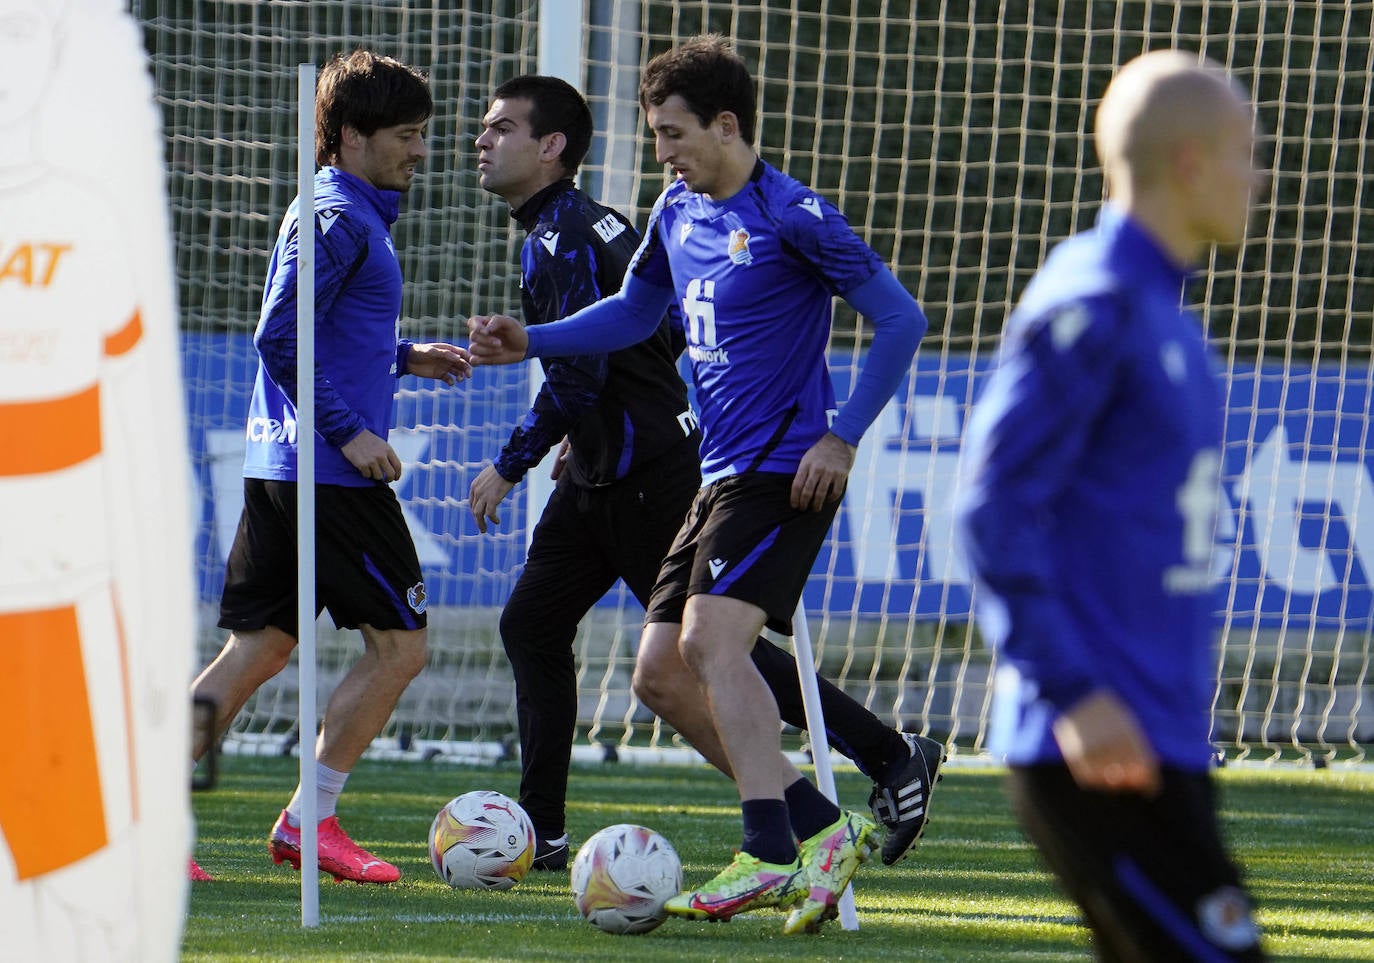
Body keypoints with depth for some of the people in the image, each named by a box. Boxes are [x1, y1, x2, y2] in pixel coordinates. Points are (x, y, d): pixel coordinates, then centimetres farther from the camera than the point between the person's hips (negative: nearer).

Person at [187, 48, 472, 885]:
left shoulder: (352, 216, 19)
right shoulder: (339, 219, -12)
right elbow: (279, 340, -19)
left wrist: (405, 358, 23)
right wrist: (349, 432, -20)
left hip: (279, 469, 10)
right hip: (331, 473, -10)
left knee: (259, 648, 9)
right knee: (400, 645, -2)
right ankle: (310, 820, 1)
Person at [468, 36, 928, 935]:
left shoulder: (793, 217, -13)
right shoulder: (679, 213, 12)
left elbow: (901, 319, -11)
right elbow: (634, 313, 29)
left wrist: (842, 438, -15)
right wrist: (531, 342, 16)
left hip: (784, 471, -9)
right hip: (720, 476, 9)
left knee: (713, 636, -24)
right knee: (663, 665, 4)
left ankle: (772, 856, -27)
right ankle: (819, 825, 8)